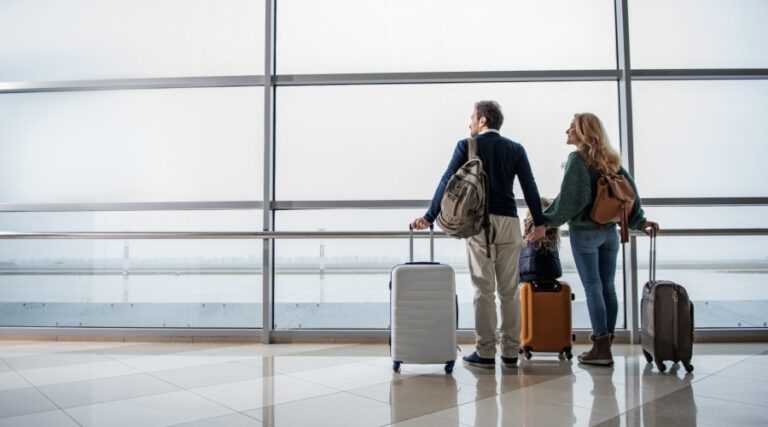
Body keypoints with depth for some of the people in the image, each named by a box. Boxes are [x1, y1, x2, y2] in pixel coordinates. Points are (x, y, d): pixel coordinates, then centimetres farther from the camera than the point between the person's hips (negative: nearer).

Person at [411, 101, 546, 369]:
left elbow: (447, 182, -3)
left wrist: (430, 217, -2)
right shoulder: (515, 149, 11)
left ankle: (485, 353, 2)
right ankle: (511, 353, 11)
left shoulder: (466, 146, 3)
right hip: (509, 222, 3)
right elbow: (529, 187, 7)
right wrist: (539, 223, 12)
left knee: (484, 290, 0)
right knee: (509, 290, 7)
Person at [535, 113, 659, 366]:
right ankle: (605, 343, 18)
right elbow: (630, 189, 8)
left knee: (592, 288, -3)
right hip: (609, 231, 7)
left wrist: (546, 220, -9)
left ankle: (601, 349, 1)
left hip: (584, 231, -7)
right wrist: (639, 221, 14)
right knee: (608, 287, 10)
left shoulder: (578, 158, -10)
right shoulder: (610, 159, 11)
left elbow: (570, 197, -16)